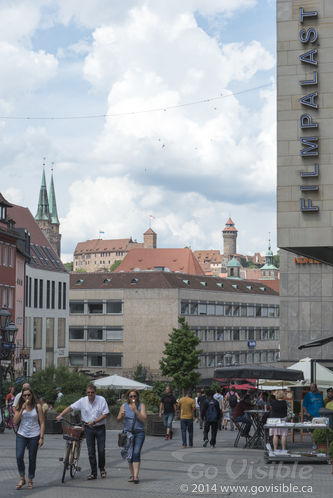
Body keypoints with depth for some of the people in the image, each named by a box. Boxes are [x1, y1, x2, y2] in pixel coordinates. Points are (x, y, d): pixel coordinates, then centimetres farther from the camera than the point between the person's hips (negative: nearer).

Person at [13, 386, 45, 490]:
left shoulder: (37, 406, -1)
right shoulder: (19, 407, 5)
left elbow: (42, 423, -1)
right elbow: (15, 421, -6)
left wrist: (41, 438, -7)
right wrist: (22, 409, -14)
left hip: (34, 436, -1)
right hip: (21, 435, 1)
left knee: (32, 459, 4)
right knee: (19, 456, -14)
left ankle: (30, 480, 20)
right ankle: (22, 478, 3)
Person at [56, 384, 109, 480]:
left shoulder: (101, 400, -8)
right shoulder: (82, 401, -2)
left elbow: (105, 414, -11)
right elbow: (70, 407, -3)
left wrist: (94, 422, -20)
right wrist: (60, 415, -16)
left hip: (100, 428, -2)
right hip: (89, 429, 2)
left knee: (101, 450, -1)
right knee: (91, 451, 2)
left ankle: (102, 469, 22)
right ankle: (93, 473, 10)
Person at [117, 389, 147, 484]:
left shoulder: (141, 406, 1)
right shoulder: (124, 406, 6)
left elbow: (144, 419, -9)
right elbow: (118, 419, 4)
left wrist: (136, 410, -18)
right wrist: (122, 416, -18)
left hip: (139, 432, -2)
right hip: (128, 432, 2)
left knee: (136, 453, -14)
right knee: (129, 454, 3)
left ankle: (136, 476, -19)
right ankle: (131, 474, 17)